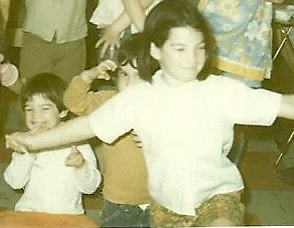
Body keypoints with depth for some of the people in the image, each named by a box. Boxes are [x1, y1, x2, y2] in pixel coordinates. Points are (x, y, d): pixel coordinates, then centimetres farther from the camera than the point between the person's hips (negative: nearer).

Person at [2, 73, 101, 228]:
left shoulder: (77, 141, -2)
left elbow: (90, 187, -3)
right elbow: (14, 181, -6)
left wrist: (81, 166, -22)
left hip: (69, 215, -1)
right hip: (30, 213, 1)